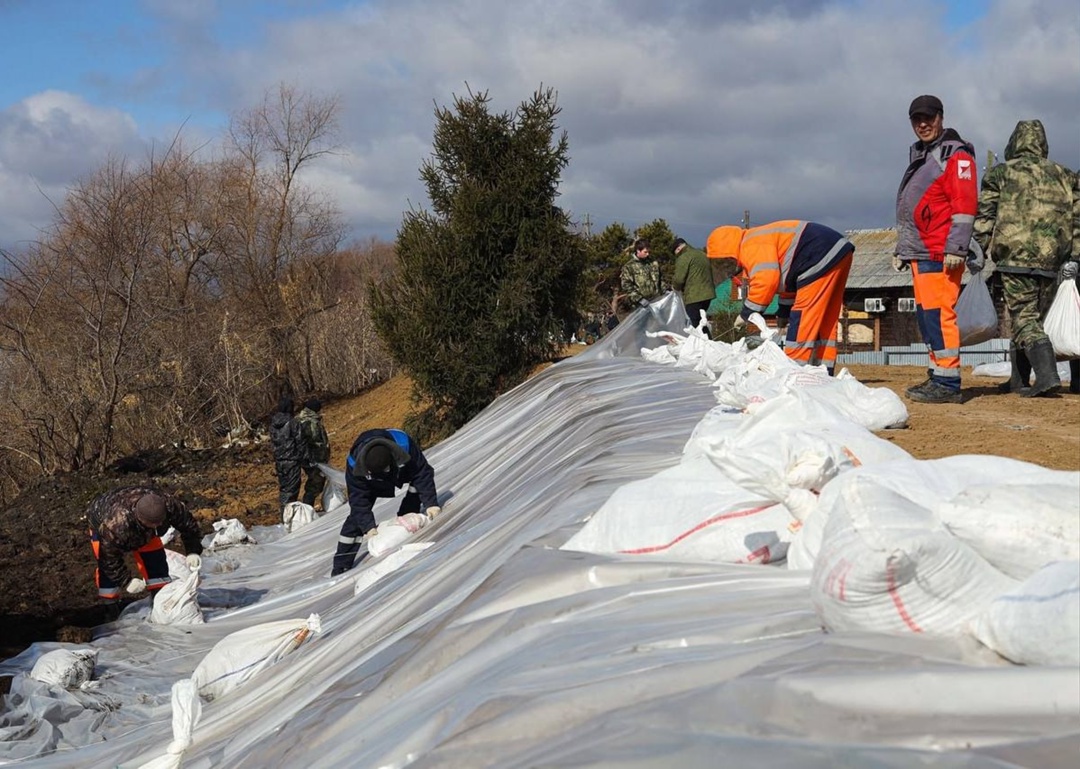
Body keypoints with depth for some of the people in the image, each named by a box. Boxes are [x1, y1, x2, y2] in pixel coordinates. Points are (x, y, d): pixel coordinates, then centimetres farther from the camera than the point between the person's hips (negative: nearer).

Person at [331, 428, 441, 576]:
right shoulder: (354, 463, -42)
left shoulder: (404, 444, -44)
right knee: (357, 516, -11)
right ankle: (340, 568, -5)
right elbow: (358, 499, -35)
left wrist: (430, 503, -41)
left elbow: (423, 473, -34)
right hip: (372, 483, -2)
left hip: (402, 472, 2)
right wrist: (368, 526, -42)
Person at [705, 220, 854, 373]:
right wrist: (784, 314, 29)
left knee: (804, 320, -10)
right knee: (823, 322, 13)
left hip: (823, 259, -11)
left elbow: (766, 280, -24)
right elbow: (788, 280, 28)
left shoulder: (752, 246, -13)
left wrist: (746, 313, -12)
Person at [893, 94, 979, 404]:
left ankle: (948, 384, -14)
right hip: (919, 251, 9)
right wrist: (901, 250, 25)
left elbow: (965, 204, -14)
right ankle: (938, 376, 17)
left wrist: (955, 249, -21)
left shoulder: (956, 154, -5)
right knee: (925, 314, 11)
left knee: (939, 313, -13)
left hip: (940, 253, -9)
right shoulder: (918, 156, 23)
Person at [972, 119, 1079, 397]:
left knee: (1024, 319, -5)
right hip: (1051, 261, 4)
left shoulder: (1001, 173, 5)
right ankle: (1018, 380, 19)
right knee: (1033, 317, 15)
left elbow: (984, 217, 0)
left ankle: (1047, 374, -25)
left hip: (1015, 257, -4)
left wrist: (988, 250, 7)